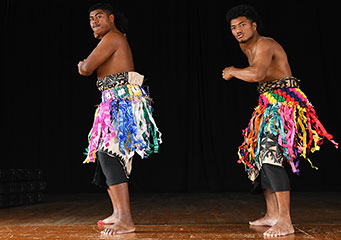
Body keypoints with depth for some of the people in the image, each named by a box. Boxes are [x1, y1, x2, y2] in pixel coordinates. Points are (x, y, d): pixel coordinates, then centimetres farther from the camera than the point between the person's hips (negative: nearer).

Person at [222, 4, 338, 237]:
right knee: (259, 156, 11)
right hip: (269, 103, 11)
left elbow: (256, 74, -31)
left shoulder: (264, 44, -13)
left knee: (270, 155, -21)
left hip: (284, 101, -11)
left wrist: (232, 71, -17)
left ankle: (286, 221, -17)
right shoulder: (246, 47, 16)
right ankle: (272, 215, 18)